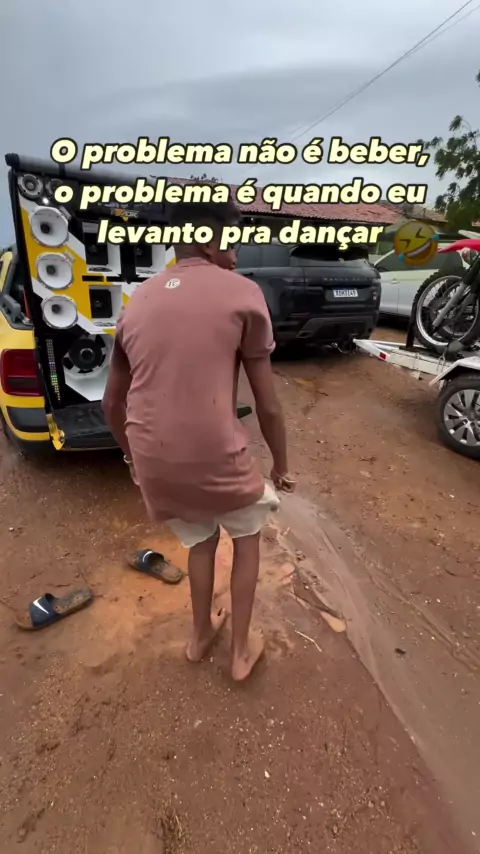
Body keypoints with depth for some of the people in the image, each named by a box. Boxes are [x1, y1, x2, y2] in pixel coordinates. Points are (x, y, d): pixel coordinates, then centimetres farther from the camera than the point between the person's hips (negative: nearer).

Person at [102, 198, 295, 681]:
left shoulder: (137, 302, 12)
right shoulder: (242, 294, -3)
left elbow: (112, 403, 17)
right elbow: (268, 405, -2)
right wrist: (281, 465, 13)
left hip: (153, 463, 5)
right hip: (216, 459, -4)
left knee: (200, 539, 32)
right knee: (248, 534, 27)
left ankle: (201, 635, 52)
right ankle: (242, 649, 39)